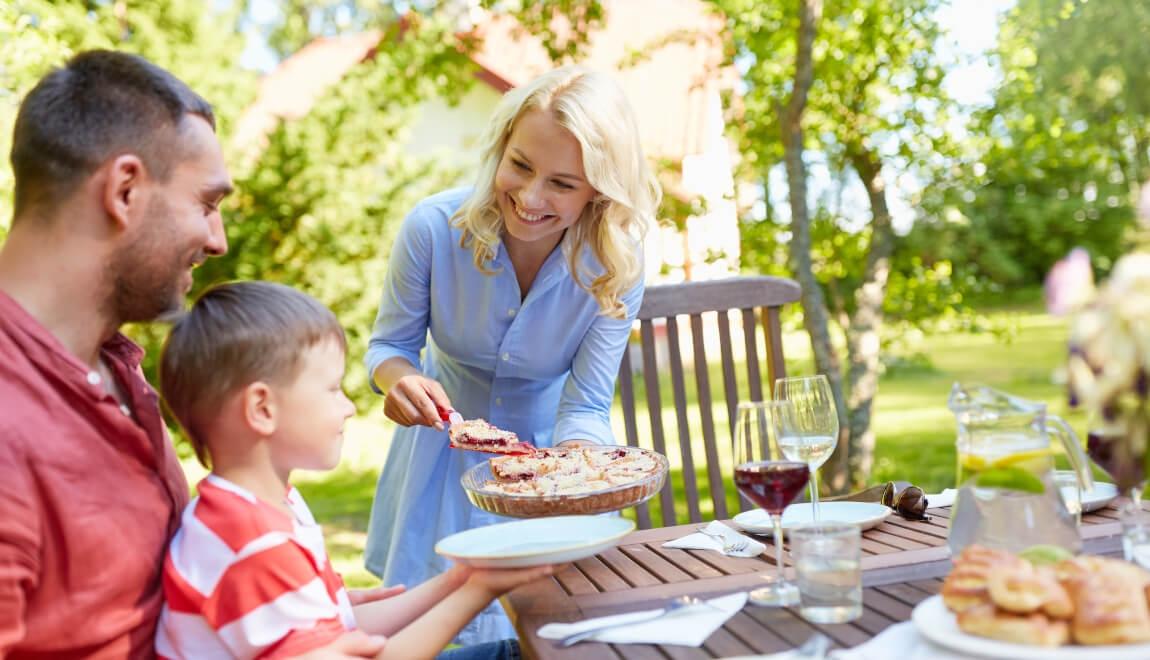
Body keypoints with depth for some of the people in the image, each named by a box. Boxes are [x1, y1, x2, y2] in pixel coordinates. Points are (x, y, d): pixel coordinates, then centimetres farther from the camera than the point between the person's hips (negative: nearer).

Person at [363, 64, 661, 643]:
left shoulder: (616, 266, -26)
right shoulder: (434, 227, -27)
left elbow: (585, 409, -20)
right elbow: (389, 344, -12)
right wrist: (399, 378, -36)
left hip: (549, 448, 0)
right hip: (444, 443, 0)